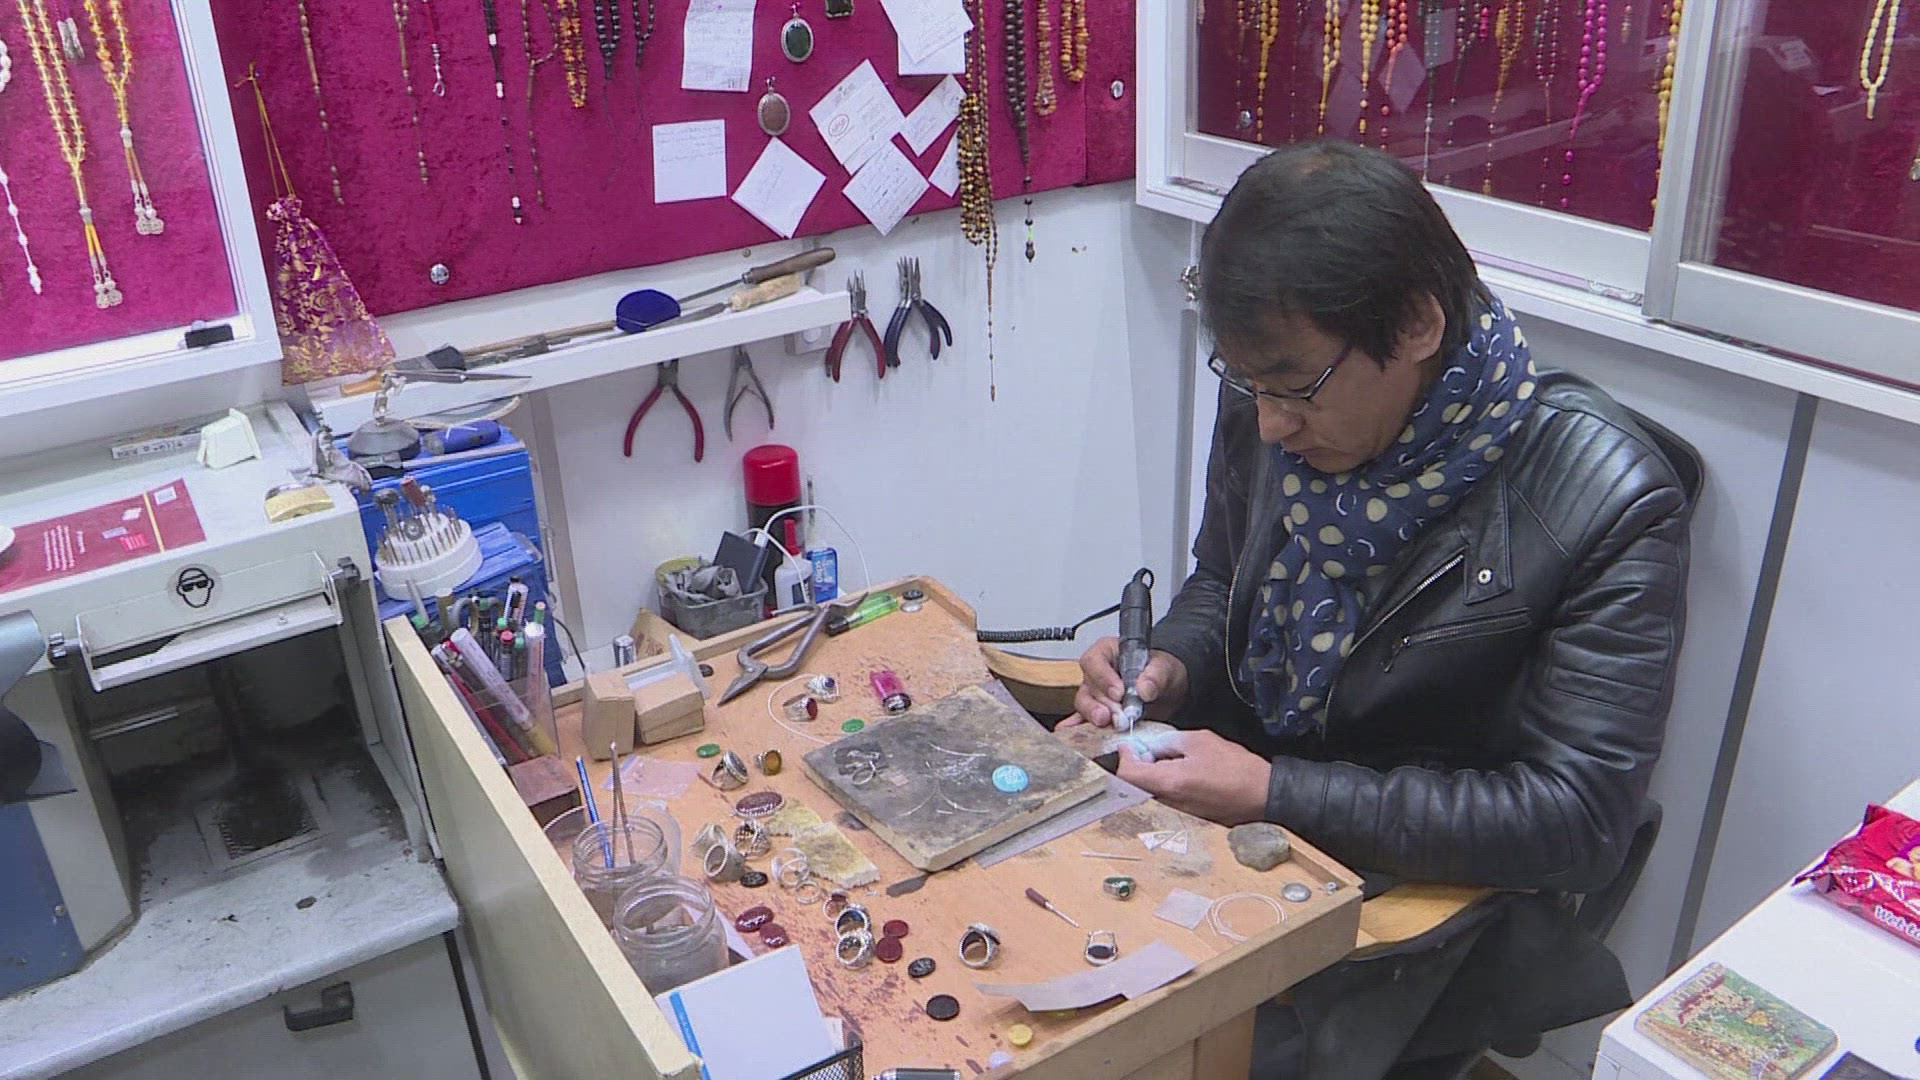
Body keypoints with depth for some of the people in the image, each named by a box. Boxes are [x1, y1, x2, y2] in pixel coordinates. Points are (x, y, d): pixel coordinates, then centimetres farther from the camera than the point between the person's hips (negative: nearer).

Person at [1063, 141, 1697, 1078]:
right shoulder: (1275, 402, -8)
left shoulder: (1606, 503, -23)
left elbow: (1580, 822, -21)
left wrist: (1277, 793, -27)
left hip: (1427, 888, -4)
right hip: (1225, 799, 5)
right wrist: (1171, 668, -12)